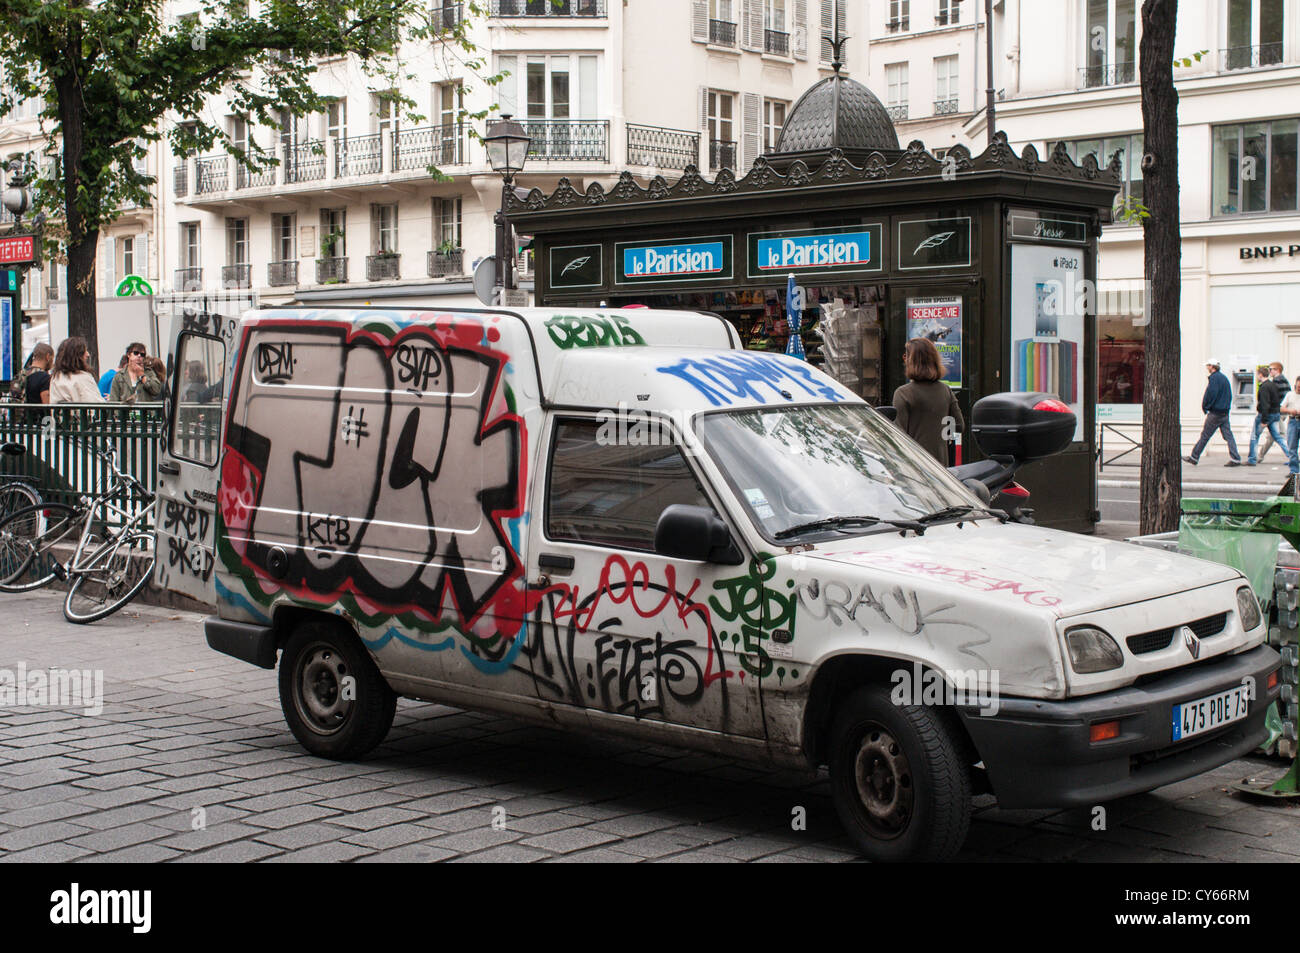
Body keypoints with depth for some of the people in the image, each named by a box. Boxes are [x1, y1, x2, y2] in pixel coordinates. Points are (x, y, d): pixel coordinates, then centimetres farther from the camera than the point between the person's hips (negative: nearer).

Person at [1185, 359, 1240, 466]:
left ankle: (1193, 457, 6)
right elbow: (1229, 395, 18)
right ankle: (1236, 459, -3)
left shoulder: (1214, 378, -12)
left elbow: (1211, 394, -18)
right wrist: (1226, 406, 17)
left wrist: (1205, 407, -7)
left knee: (1204, 436, -1)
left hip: (1215, 413, -8)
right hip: (1225, 413, 8)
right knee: (1228, 436, 4)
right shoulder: (1224, 377, 16)